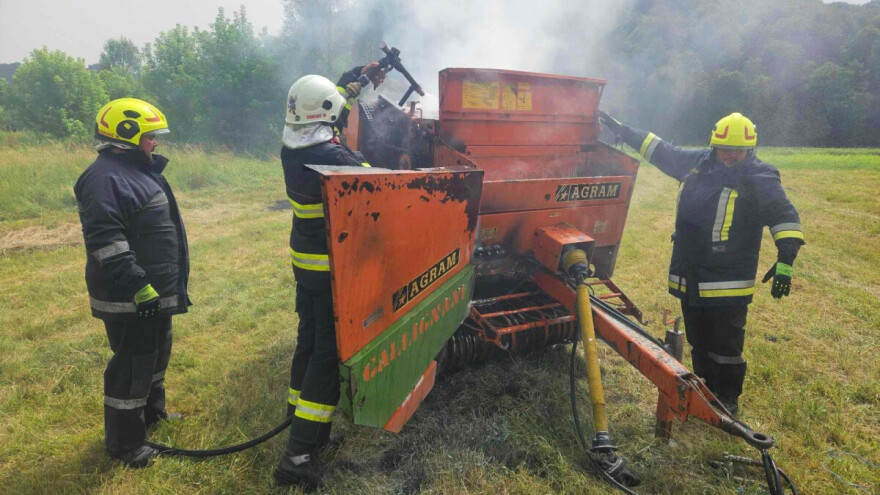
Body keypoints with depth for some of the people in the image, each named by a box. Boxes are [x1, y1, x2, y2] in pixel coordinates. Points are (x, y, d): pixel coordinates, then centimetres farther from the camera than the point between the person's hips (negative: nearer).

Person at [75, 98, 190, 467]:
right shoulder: (105, 177, -18)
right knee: (132, 365, 0)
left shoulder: (141, 170, 15)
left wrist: (171, 283, 25)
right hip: (128, 298, -10)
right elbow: (105, 241, -26)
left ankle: (152, 412, 42)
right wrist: (137, 285, -27)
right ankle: (124, 442, 16)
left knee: (157, 354, 23)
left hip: (155, 291, 11)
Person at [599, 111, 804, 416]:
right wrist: (620, 129, 18)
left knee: (725, 347, 4)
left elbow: (785, 216, -9)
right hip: (690, 278, 6)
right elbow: (660, 150, 17)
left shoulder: (760, 178, -7)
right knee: (698, 343, 18)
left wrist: (785, 260, -20)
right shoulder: (697, 163, 7)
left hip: (728, 283, -6)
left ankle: (727, 401, 23)